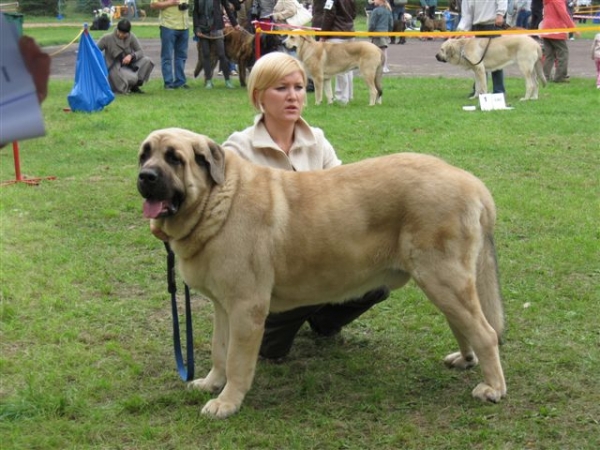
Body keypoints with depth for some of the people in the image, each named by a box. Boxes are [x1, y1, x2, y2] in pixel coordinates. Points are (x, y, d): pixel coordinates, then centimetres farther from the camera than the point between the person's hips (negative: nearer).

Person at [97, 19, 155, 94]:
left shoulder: (131, 37, -4)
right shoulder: (107, 38, -13)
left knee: (147, 61, -18)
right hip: (115, 68, -5)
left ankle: (134, 86, -3)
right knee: (132, 78, -33)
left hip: (129, 65, 5)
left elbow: (140, 52, -5)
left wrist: (131, 56, -24)